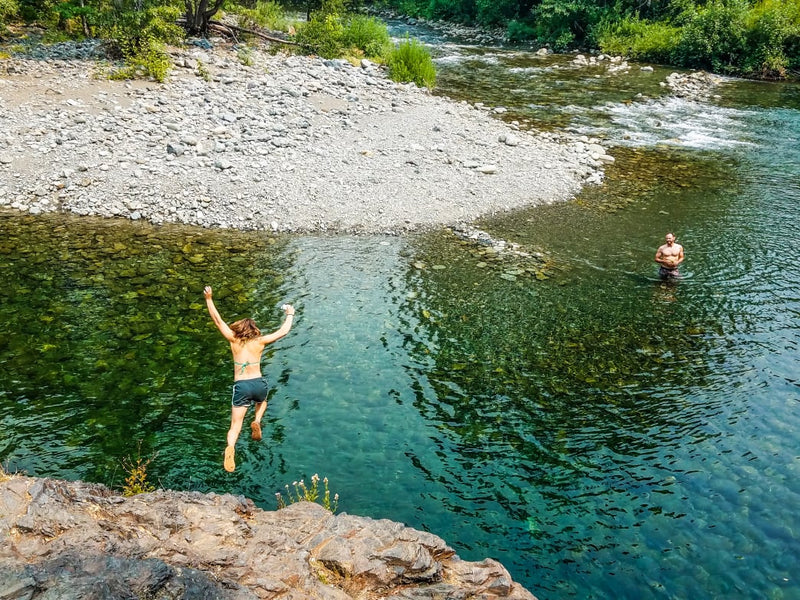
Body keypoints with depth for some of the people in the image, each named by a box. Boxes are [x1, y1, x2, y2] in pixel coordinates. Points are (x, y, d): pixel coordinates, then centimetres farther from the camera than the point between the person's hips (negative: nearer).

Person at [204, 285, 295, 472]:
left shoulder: (234, 340, 5)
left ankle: (230, 447, -31)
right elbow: (283, 331, 11)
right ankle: (257, 421, 7)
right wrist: (289, 314, 25)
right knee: (262, 402, 36)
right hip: (259, 383, 1)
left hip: (241, 386, -1)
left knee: (236, 425, 0)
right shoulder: (260, 342, 4)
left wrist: (209, 299, 13)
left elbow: (217, 320, 8)